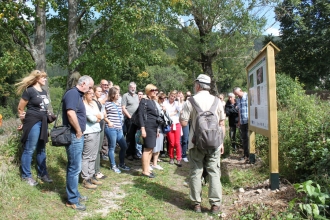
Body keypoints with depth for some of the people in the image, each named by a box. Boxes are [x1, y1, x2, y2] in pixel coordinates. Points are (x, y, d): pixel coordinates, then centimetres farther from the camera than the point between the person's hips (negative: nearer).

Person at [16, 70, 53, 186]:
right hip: (33, 122, -7)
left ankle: (42, 173, 23)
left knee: (41, 149, 13)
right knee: (29, 149, -1)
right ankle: (26, 176, 11)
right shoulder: (29, 91, -9)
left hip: (43, 122, 8)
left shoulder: (44, 92, 12)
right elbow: (20, 108, -5)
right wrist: (24, 122, 5)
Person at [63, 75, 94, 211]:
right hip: (74, 136, -10)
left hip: (77, 136, 10)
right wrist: (78, 131, -19)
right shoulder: (73, 93, -15)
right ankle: (72, 200, 9)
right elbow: (70, 113, -29)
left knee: (74, 167, 18)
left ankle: (75, 194, 31)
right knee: (75, 168, -2)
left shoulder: (78, 94, 15)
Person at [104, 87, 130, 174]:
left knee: (124, 146, 11)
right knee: (112, 147, 2)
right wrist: (109, 122, -10)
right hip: (111, 128, -8)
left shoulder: (118, 104, 14)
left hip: (119, 129, 8)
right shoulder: (108, 103, -9)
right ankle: (113, 166, 16)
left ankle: (122, 164, 26)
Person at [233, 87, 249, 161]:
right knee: (243, 138, 11)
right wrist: (239, 121, 22)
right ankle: (245, 154, 21)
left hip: (248, 121, -7)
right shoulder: (238, 100, 15)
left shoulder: (248, 97, -8)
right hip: (242, 122, 7)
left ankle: (249, 156, 0)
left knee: (248, 138, -6)